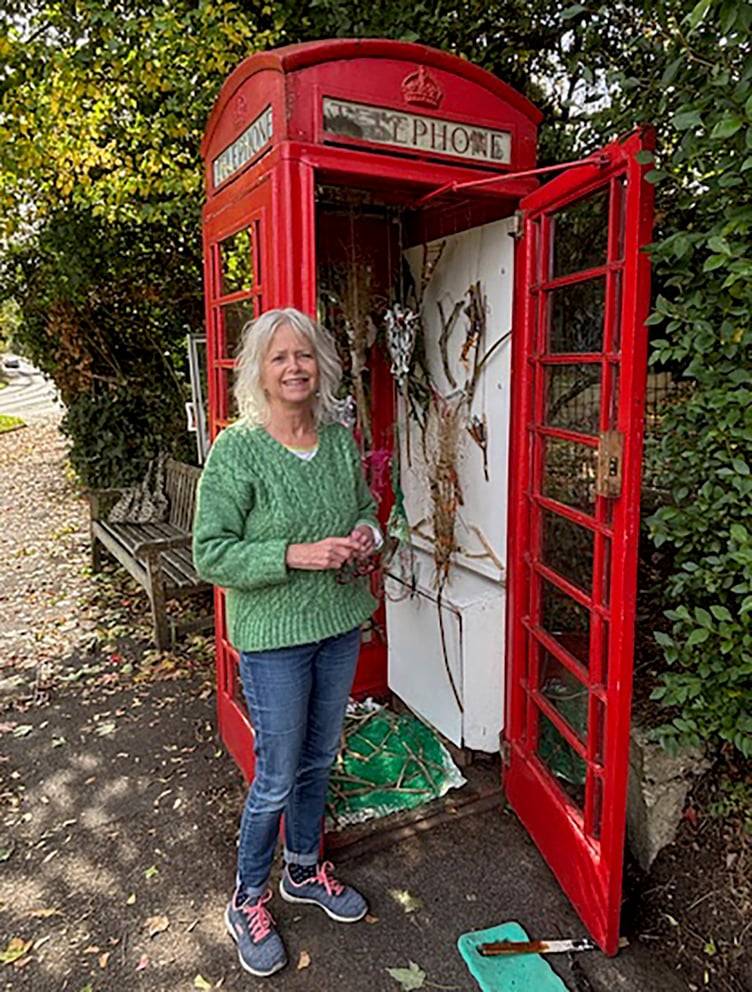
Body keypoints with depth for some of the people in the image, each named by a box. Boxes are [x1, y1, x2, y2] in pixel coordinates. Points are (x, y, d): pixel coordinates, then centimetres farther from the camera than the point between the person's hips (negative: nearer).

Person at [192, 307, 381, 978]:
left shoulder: (341, 439, 1)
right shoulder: (236, 451, -16)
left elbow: (366, 506, 16)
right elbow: (210, 554, -16)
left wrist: (368, 534, -7)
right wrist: (295, 554, -26)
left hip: (341, 625, 6)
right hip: (274, 634, -5)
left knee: (318, 760, 21)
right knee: (277, 777, 7)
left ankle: (305, 870, 46)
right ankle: (248, 901, 35)